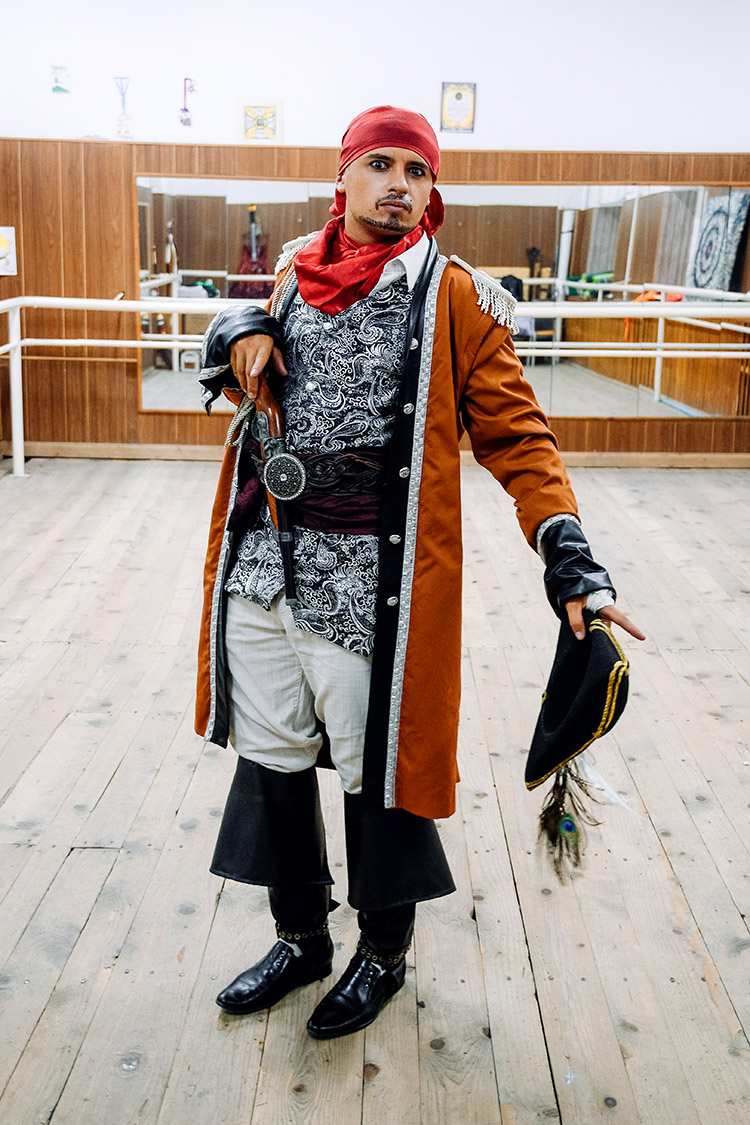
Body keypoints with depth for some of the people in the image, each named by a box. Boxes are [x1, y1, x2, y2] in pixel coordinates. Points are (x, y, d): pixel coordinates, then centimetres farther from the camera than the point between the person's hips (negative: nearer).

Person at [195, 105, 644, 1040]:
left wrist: (570, 560, -19)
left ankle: (383, 955, 35)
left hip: (371, 587, -5)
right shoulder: (296, 274, 11)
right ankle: (301, 940, 40)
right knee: (272, 763, 16)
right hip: (261, 569, 5)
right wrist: (237, 337, 2)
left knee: (377, 779, 8)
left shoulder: (457, 298, -4)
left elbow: (513, 434, -7)